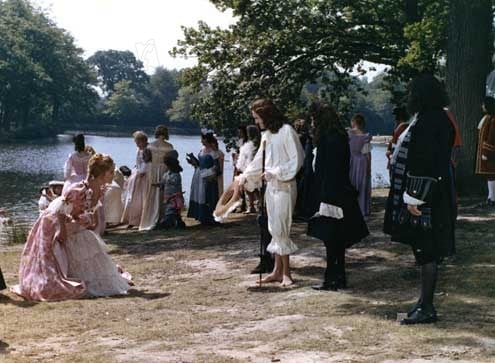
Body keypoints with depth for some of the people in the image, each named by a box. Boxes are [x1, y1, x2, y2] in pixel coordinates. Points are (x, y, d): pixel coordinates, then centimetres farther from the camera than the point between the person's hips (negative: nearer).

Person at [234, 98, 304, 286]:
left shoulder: (286, 131, -11)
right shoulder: (267, 135, 14)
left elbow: (297, 159, -14)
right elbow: (259, 161, 24)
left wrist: (275, 172, -17)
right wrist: (244, 177, 17)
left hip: (284, 186, -8)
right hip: (271, 186, 8)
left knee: (280, 229, -8)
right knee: (275, 229, 8)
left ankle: (286, 273, 0)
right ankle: (278, 271, 13)